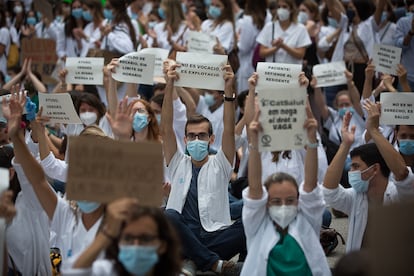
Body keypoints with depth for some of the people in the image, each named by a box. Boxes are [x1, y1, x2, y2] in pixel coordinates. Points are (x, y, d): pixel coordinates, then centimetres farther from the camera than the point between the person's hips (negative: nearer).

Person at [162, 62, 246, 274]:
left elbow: (229, 131, 0)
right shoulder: (178, 164, 17)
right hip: (182, 238, 1)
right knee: (169, 216, -35)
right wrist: (169, 86, -7)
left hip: (215, 237, -1)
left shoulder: (219, 165, 14)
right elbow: (166, 129, 4)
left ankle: (197, 258, -30)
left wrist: (228, 90, -13)